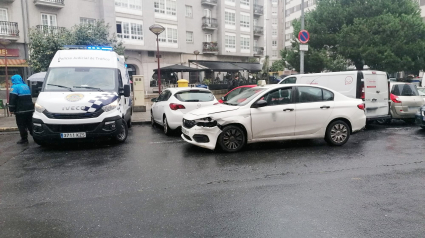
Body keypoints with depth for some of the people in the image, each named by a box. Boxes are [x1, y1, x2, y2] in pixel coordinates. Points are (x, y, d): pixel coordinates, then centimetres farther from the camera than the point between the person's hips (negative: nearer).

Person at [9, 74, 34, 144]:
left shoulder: (15, 87, -9)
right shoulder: (26, 86, 16)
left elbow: (12, 99, -14)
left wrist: (11, 109, -10)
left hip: (21, 110, -7)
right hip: (29, 109, 7)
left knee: (21, 125, 0)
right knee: (30, 124, 14)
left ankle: (24, 139, 3)